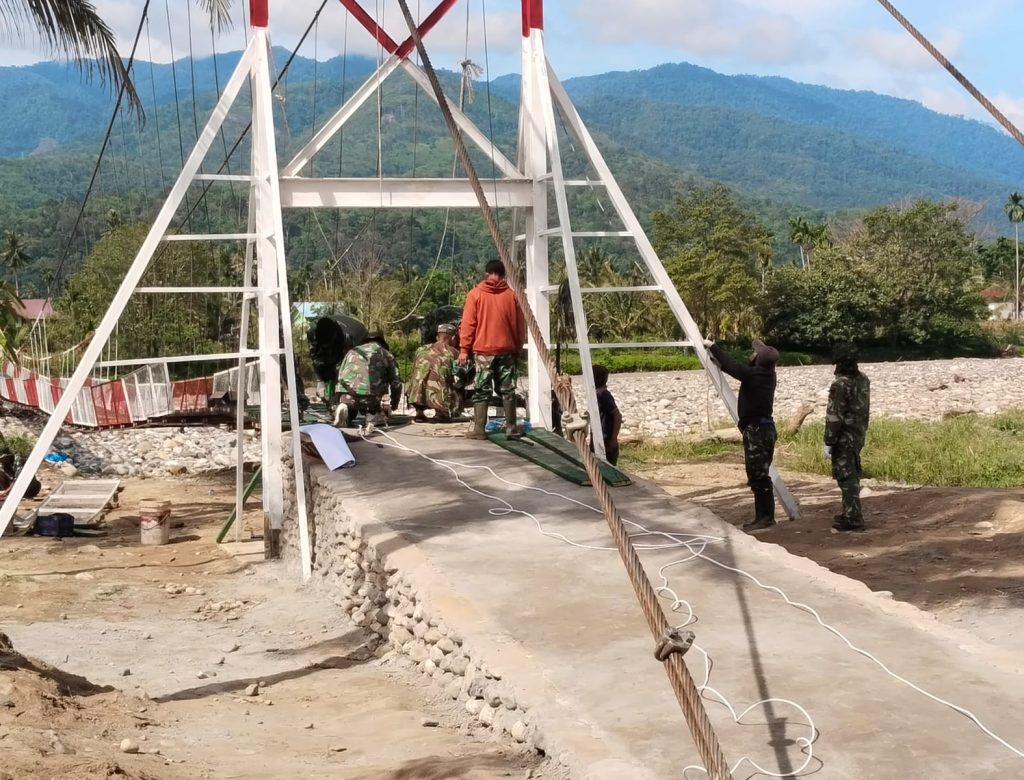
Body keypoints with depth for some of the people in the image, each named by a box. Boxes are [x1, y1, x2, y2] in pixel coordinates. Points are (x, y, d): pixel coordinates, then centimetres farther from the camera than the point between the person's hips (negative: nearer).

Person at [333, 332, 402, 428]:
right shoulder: (386, 354, 21)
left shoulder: (352, 351, 28)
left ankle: (344, 409, -3)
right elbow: (396, 384, 17)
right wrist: (393, 405, 30)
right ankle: (373, 414, -7)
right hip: (371, 397, -1)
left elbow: (340, 376, 28)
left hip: (347, 396, 2)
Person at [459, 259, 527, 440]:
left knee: (481, 391, 2)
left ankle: (479, 429, -1)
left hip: (482, 350, -2)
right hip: (507, 350, 2)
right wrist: (518, 348, 15)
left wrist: (464, 349, -1)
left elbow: (468, 324, -4)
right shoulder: (511, 295, 4)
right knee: (507, 390, 8)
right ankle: (511, 428, 9)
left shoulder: (475, 294, -1)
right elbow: (520, 326, 7)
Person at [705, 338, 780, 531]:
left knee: (758, 475, -7)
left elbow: (731, 366, -3)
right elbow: (737, 367, 24)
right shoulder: (766, 374, 9)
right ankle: (763, 516, 17)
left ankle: (766, 517, -6)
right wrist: (717, 358, 30)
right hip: (765, 428, 9)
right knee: (758, 475, 13)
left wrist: (712, 347, 11)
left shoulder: (752, 374, -15)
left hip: (755, 430, -9)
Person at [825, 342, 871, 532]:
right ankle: (850, 513, 30)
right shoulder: (864, 380, 5)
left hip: (844, 438, -8)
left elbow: (834, 417, -20)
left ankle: (853, 519, -3)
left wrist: (828, 443, -16)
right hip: (859, 435, 8)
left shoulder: (840, 385, -20)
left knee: (846, 477, -3)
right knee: (852, 475, 19)